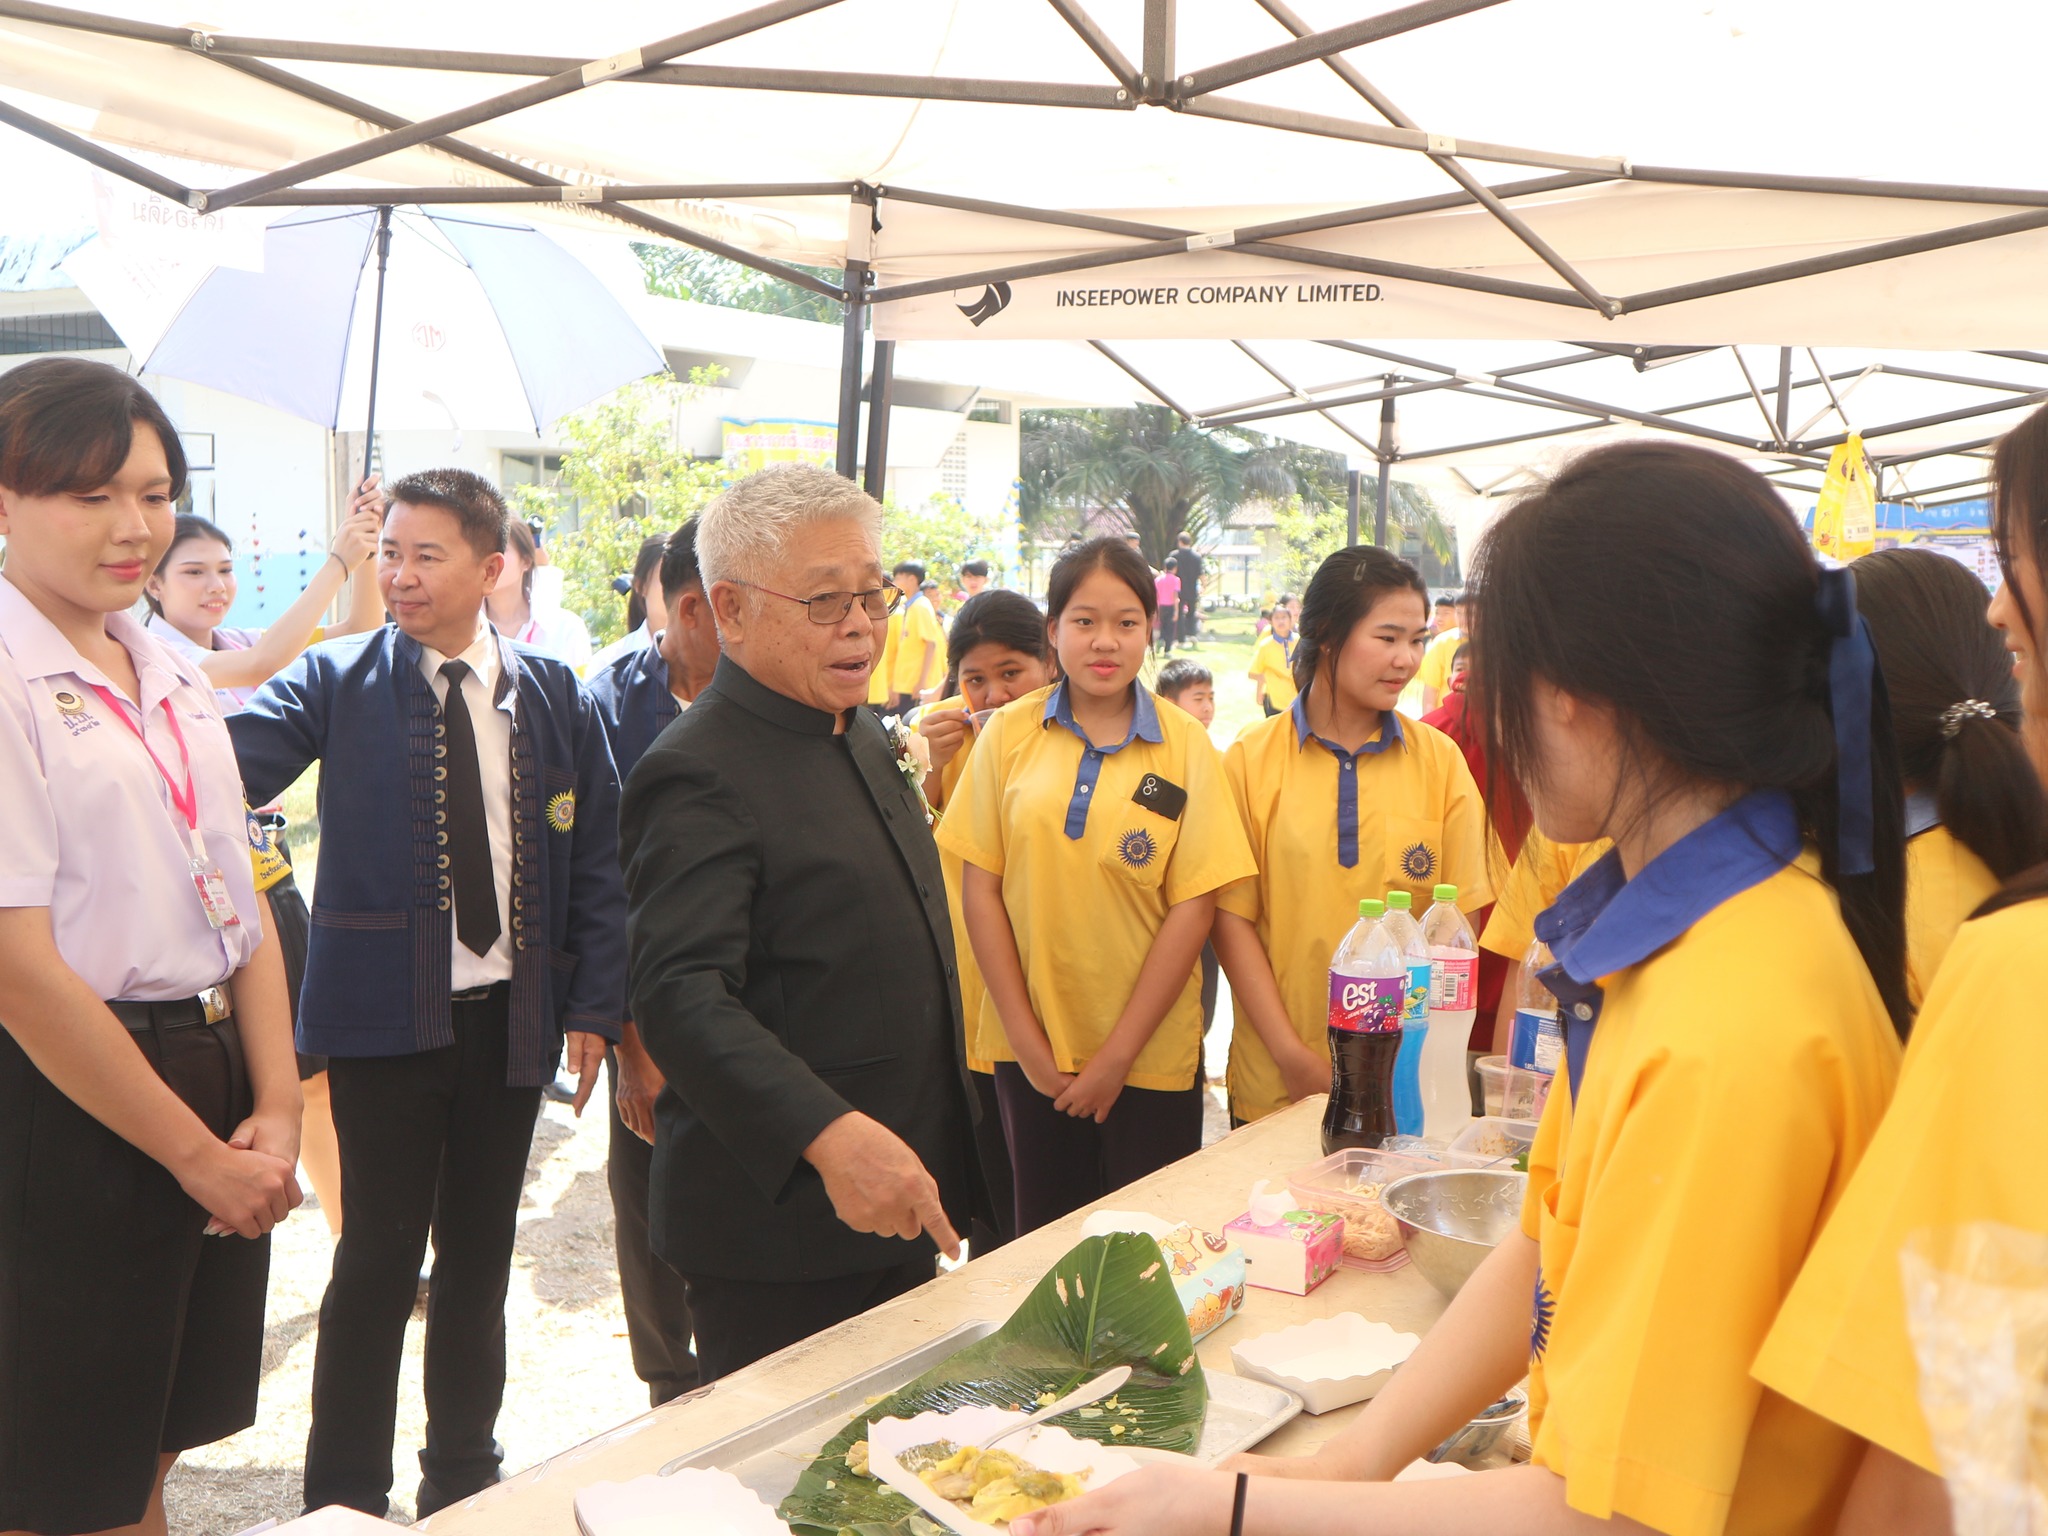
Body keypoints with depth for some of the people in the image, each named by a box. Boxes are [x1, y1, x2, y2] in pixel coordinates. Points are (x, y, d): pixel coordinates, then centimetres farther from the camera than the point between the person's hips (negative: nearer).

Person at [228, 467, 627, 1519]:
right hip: (383, 1011, -2)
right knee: (379, 1257, 3)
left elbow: (596, 860, 4)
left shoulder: (552, 695, 3)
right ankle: (345, 1493, 21)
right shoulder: (339, 682, -2)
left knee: (480, 1253, 15)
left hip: (512, 1015, 3)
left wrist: (593, 1005, 0)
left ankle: (463, 1474, 32)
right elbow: (225, 761, -18)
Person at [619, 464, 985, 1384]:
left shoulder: (864, 740, 12)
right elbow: (682, 997, -29)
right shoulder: (699, 774, -19)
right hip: (780, 1230, -8)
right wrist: (829, 1135, -40)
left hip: (894, 1198, 9)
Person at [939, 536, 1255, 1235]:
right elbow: (981, 888, 0)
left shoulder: (1184, 745, -3)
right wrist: (1027, 1041, -5)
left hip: (1151, 1055, -1)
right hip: (1031, 1053, 1)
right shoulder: (1009, 734, 0)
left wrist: (1118, 1054, -9)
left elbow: (1192, 908, -6)